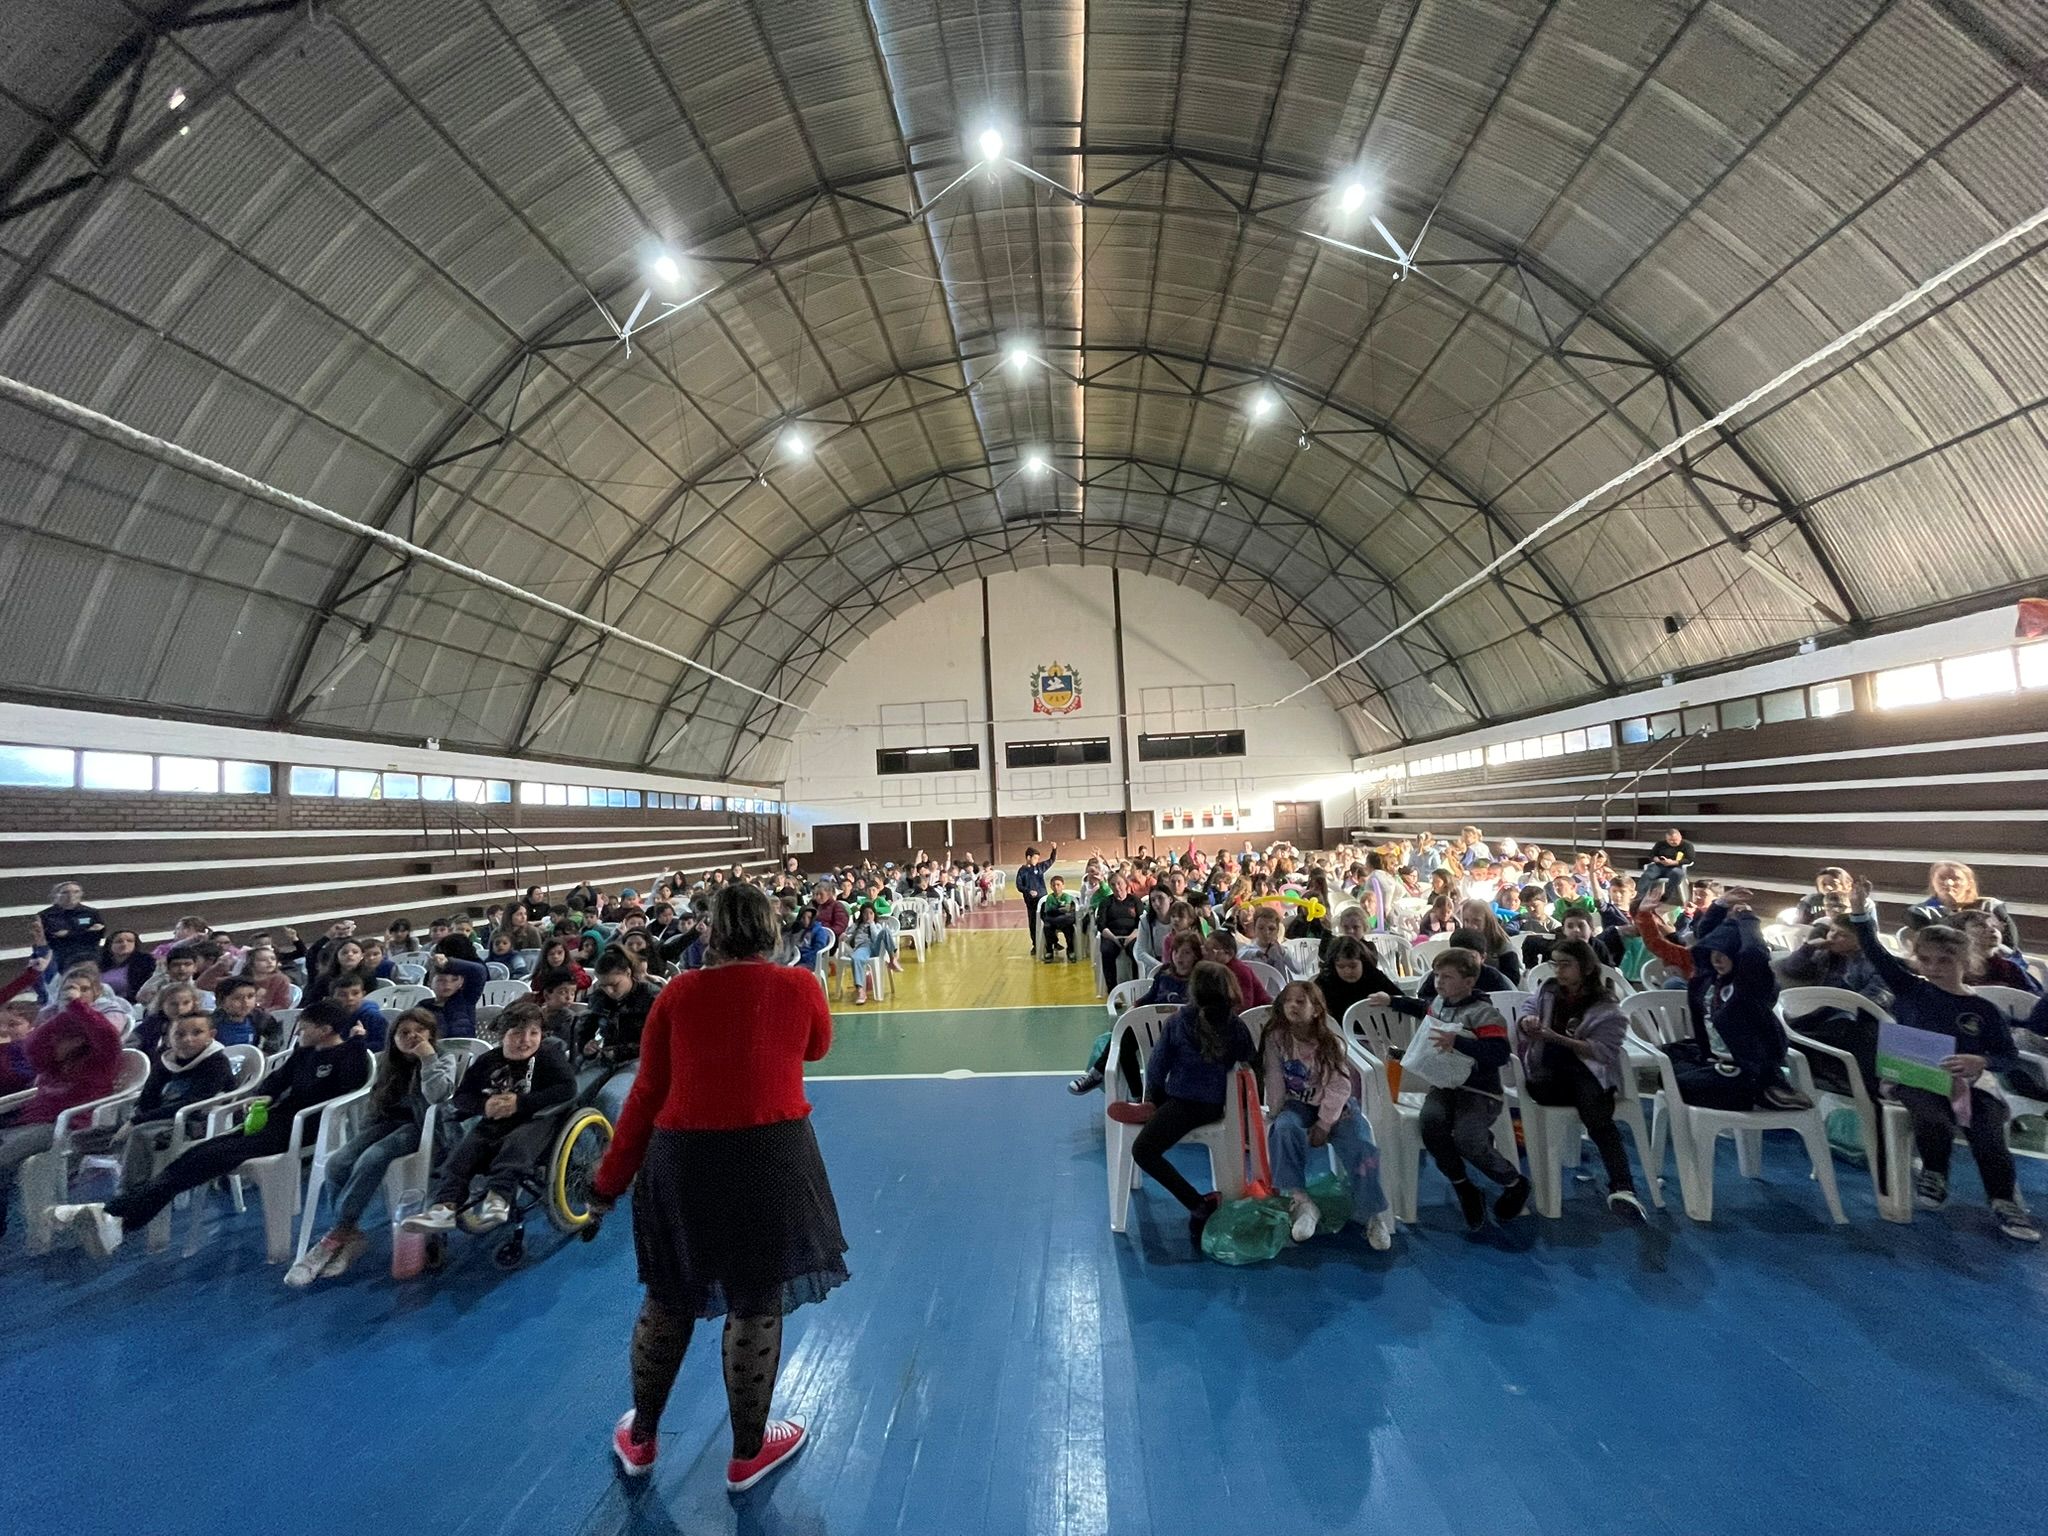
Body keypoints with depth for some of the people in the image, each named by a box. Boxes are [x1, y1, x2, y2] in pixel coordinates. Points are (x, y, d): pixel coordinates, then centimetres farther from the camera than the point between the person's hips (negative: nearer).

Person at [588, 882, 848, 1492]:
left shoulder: (679, 993, -3)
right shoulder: (800, 987, -6)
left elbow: (647, 1094, 1)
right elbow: (816, 1048, 14)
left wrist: (611, 1178, 13)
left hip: (680, 1160, 3)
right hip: (768, 1157, -2)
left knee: (667, 1301, 24)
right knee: (757, 1306, 16)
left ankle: (639, 1440, 46)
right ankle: (747, 1453, 36)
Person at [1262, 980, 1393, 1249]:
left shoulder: (1331, 1043, -10)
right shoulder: (1276, 1039, -9)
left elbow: (1339, 1086, -12)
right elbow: (1274, 1080, -9)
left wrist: (1324, 1124, -18)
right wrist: (1275, 1116, -14)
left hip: (1332, 1105, 1)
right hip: (1296, 1104, 0)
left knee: (1359, 1143, -24)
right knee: (1284, 1130, -33)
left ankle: (1375, 1215, -10)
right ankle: (1299, 1201, -27)